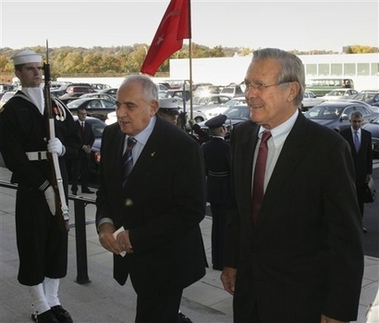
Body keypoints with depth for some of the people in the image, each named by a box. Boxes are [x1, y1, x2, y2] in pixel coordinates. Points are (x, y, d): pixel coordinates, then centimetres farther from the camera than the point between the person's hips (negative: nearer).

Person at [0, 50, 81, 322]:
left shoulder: (57, 107, 12)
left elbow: (75, 143, 13)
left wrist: (63, 148, -11)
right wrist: (44, 186, -17)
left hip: (59, 185, 5)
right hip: (31, 190, -5)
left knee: (58, 243, 11)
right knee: (33, 246, 2)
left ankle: (53, 300, 25)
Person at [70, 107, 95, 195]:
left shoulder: (89, 125, 17)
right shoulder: (74, 125, -2)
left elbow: (92, 137, 13)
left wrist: (89, 146, -4)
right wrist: (83, 147, -13)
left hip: (87, 152, 5)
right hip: (77, 151, -5)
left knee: (85, 171, 7)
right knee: (76, 171, -6)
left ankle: (85, 188, 11)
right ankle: (74, 189, -5)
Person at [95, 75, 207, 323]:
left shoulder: (182, 147, -21)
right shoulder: (112, 136, -2)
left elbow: (192, 210, -22)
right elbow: (105, 188, 9)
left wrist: (137, 237, -22)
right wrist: (105, 222, -10)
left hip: (164, 259, -6)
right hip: (129, 253, 6)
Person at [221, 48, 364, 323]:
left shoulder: (327, 147, -18)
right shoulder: (241, 136, 0)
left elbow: (347, 236, -15)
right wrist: (231, 262, 11)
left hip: (301, 299, -5)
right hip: (248, 285, 5)